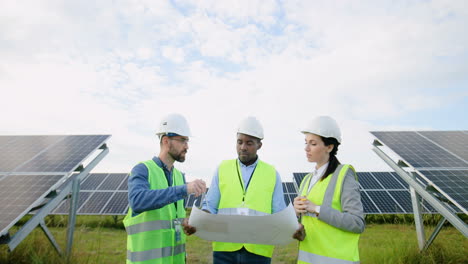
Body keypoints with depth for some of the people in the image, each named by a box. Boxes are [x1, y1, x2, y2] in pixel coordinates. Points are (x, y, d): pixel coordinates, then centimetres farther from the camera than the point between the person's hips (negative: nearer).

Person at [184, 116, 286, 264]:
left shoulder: (272, 173, 5)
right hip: (225, 248, 0)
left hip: (259, 250, 0)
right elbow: (210, 207, 5)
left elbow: (279, 214, 5)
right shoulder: (223, 169, 6)